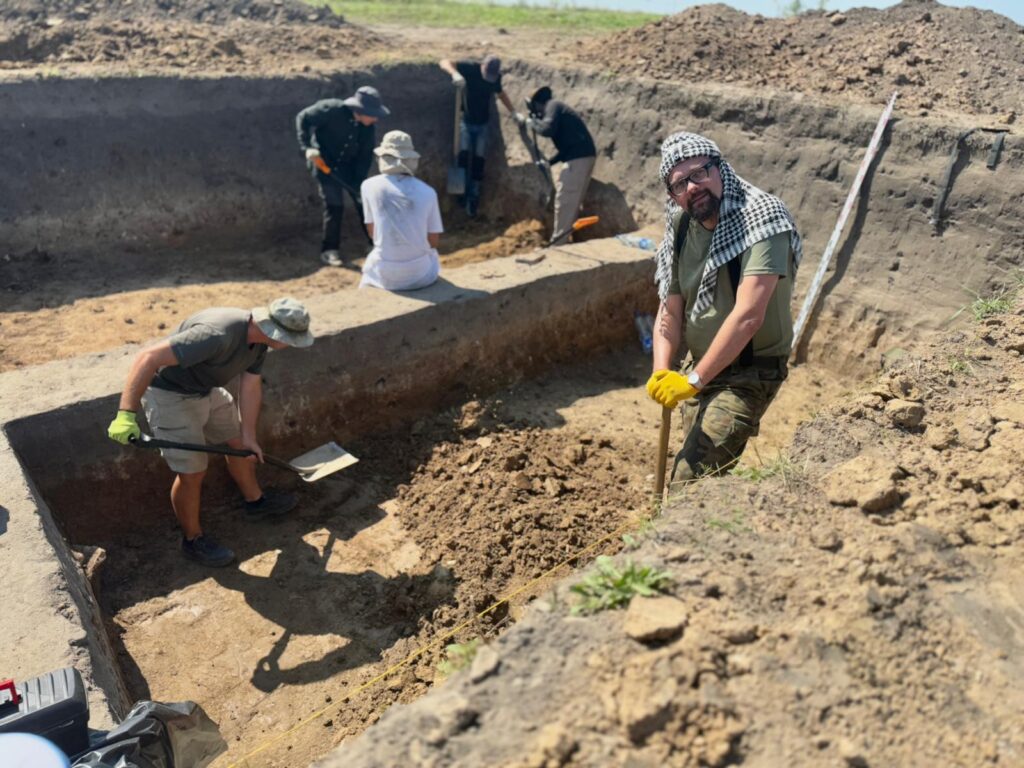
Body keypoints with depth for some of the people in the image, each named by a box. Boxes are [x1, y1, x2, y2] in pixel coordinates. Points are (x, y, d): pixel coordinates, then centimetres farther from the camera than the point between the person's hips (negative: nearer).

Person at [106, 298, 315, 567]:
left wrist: (249, 437, 5)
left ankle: (255, 501, 43)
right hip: (170, 395, -8)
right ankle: (193, 539, 21)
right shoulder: (217, 335, -39)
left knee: (238, 444, 19)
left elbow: (250, 387, 1)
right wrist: (126, 414, -39)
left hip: (209, 390, 8)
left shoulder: (259, 338, -10)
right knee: (192, 472, -2)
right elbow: (148, 357, -38)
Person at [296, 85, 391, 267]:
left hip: (350, 165, 5)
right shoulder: (331, 109, -26)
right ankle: (329, 250, 8)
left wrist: (359, 182, -13)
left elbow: (366, 155, -7)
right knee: (334, 206, -8)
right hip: (324, 163, -4)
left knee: (365, 202, 3)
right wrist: (307, 147, -25)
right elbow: (302, 118, -17)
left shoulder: (368, 127, -13)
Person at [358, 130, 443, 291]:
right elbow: (434, 241, 1)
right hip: (422, 275, 0)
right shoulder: (427, 192, -5)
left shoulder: (370, 186, -5)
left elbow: (372, 233, 3)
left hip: (386, 277, 0)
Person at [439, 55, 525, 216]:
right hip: (466, 121, -3)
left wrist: (514, 112, 12)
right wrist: (455, 73, -44)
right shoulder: (470, 68, -17)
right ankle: (464, 193, -1)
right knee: (464, 156, -15)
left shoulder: (496, 77, -5)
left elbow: (500, 93, 16)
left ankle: (473, 197, 6)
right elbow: (445, 62, -23)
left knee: (479, 160, -3)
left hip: (482, 124, 3)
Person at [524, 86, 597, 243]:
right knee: (572, 199, 15)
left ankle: (559, 240, -1)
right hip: (582, 156, 10)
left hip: (579, 157, -10)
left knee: (564, 198, -5)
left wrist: (533, 122, -2)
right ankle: (565, 236, 22)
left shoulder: (552, 106, -2)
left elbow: (548, 129, -21)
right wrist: (550, 162, 22)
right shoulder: (556, 108, 26)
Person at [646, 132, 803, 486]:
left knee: (690, 479, -19)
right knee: (714, 470, 23)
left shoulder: (762, 218, -21)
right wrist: (661, 372, -16)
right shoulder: (681, 229, 1)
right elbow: (670, 311, 1)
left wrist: (694, 380, -26)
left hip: (750, 374, -7)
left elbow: (748, 315, -29)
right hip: (707, 370, 8)